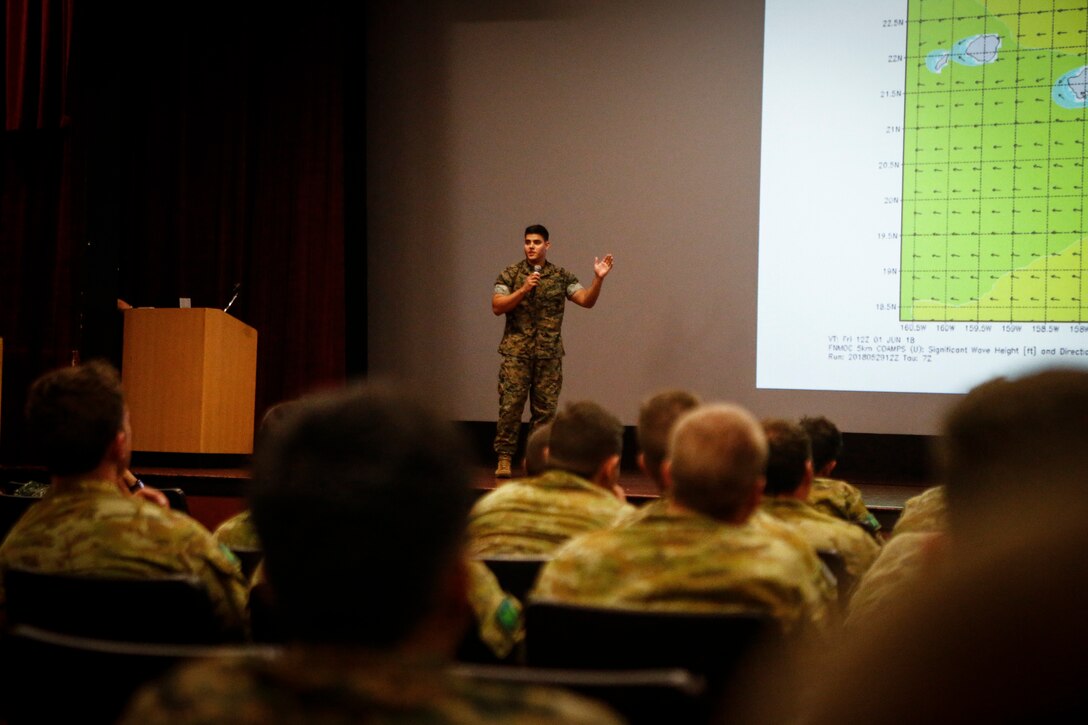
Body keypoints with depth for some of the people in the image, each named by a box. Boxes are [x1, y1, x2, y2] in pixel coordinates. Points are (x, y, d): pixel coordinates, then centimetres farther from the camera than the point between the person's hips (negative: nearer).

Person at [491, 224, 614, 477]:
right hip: (516, 351, -2)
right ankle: (504, 459, -2)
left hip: (549, 353, 2)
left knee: (545, 409, 3)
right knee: (510, 405, -7)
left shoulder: (562, 276, 7)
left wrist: (598, 279, -16)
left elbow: (586, 300, 0)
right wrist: (523, 290, -15)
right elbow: (497, 307, -5)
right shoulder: (510, 274, 4)